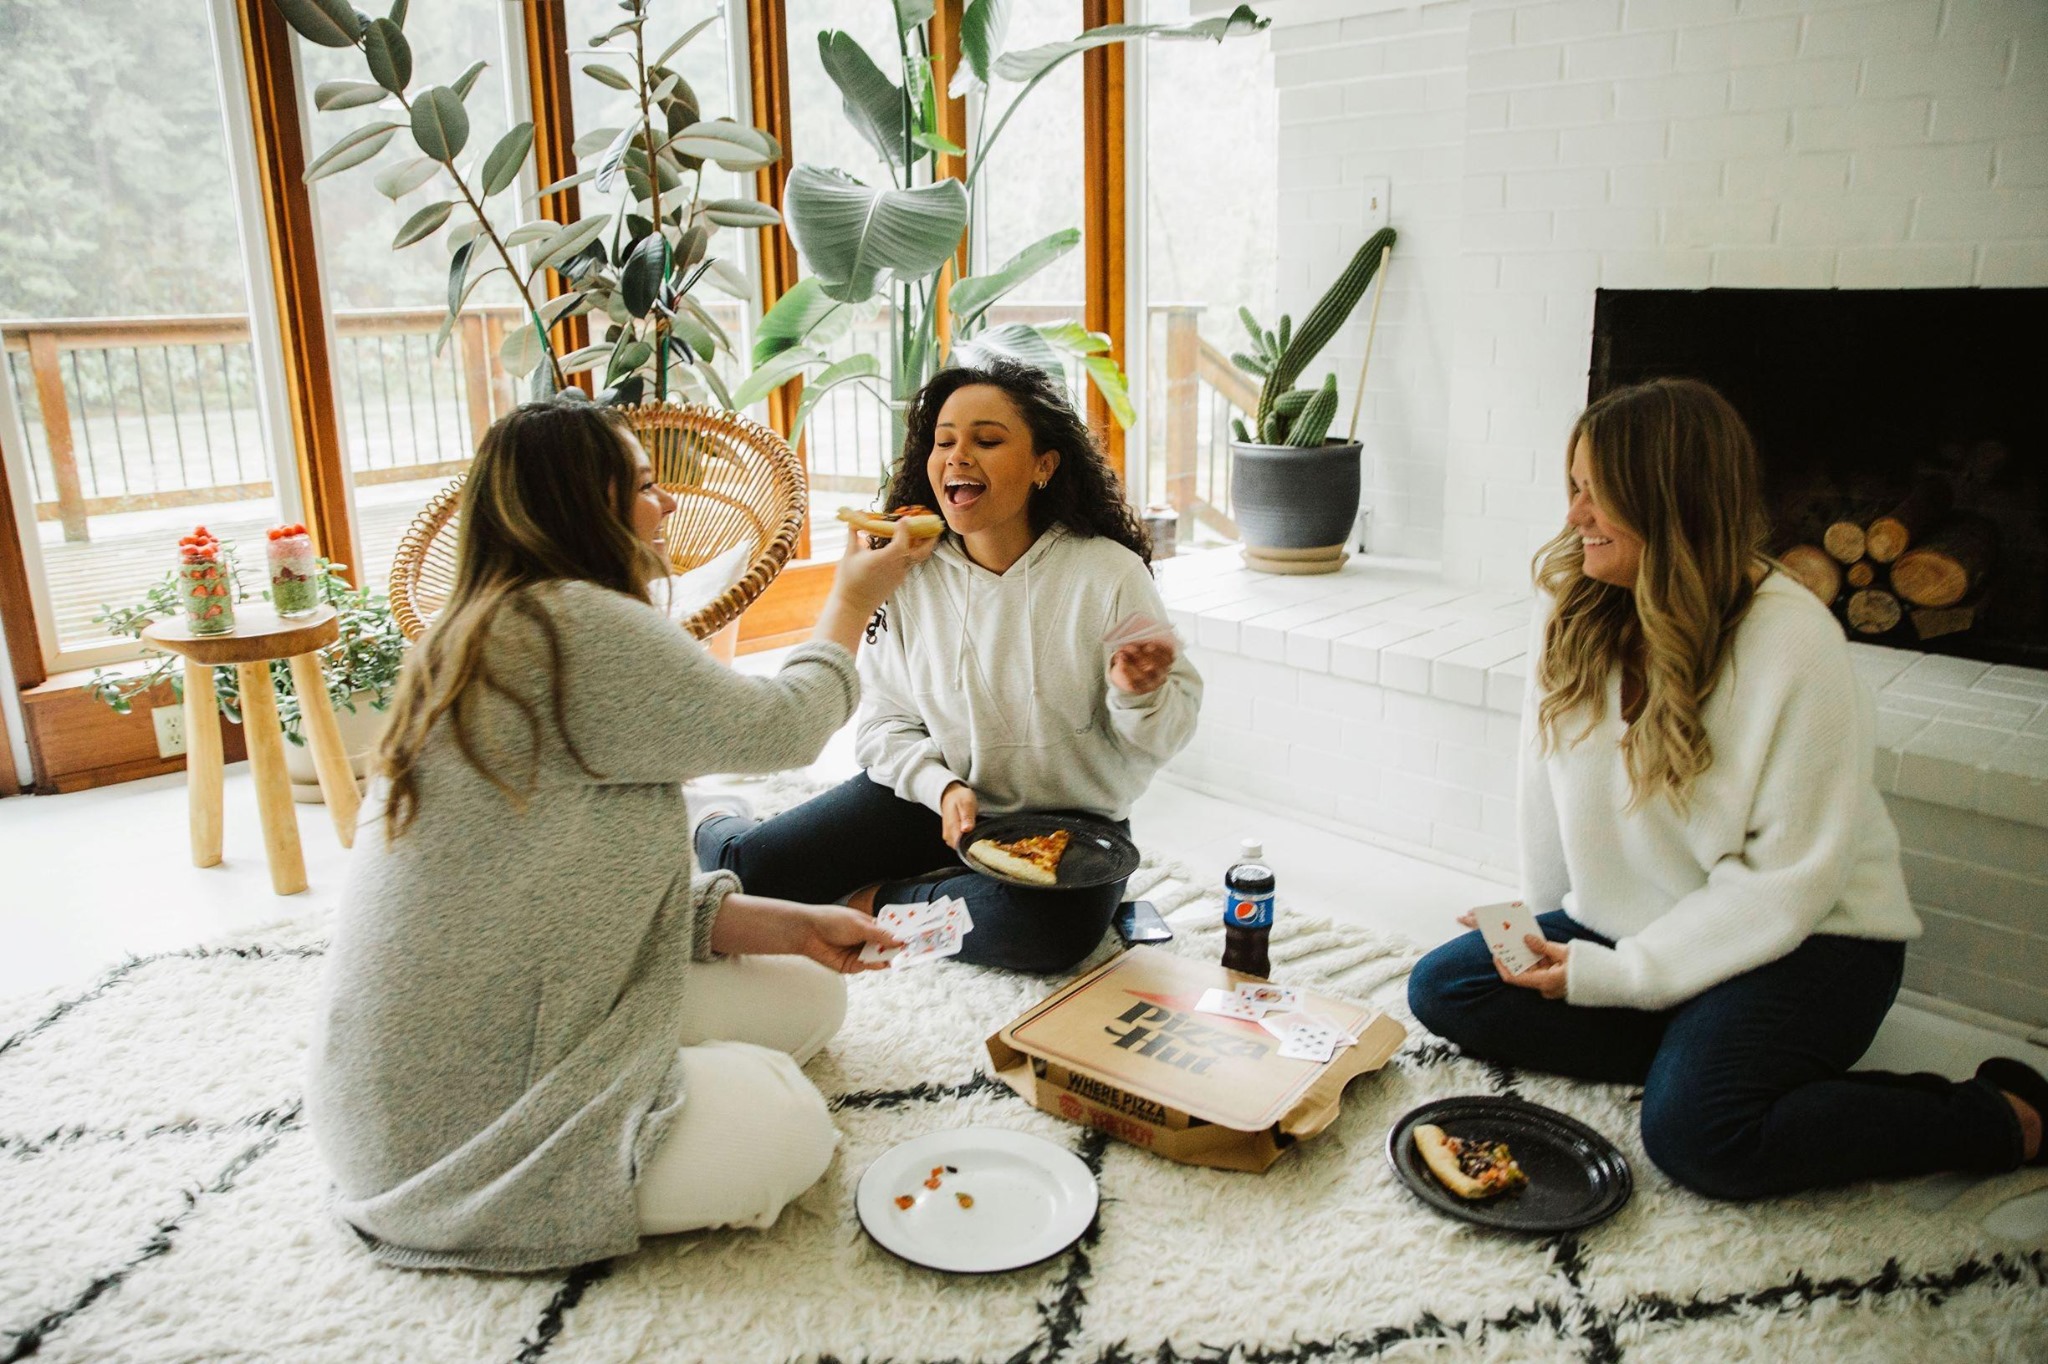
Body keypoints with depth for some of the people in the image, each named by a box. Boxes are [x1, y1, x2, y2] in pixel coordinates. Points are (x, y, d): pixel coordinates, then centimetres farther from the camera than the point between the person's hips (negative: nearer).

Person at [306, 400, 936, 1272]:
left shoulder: (484, 640, 10)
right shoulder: (581, 625, -21)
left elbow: (599, 897, 10)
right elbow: (777, 728, -11)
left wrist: (791, 927, 5)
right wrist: (853, 600, 7)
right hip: (457, 1119, -10)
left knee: (808, 994, 9)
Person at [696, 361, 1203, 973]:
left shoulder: (1109, 575, -14)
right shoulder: (908, 573, -5)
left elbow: (1160, 738, -9)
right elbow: (885, 721, -1)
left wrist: (1139, 695, -32)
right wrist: (942, 787, -20)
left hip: (1071, 820, -2)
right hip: (934, 793, 2)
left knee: (1052, 927, -35)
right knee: (748, 864, -12)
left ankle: (876, 900, -10)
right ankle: (719, 830, 25)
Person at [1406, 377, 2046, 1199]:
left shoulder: (1795, 645, -22)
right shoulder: (1569, 603, -5)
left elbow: (1789, 882, -21)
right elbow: (1549, 777, 5)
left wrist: (1619, 976, -22)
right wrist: (1542, 926, 10)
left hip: (1802, 939, -6)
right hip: (1623, 921, 6)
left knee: (1694, 1133, -28)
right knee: (1442, 988, -9)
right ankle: (1695, 1050, -8)